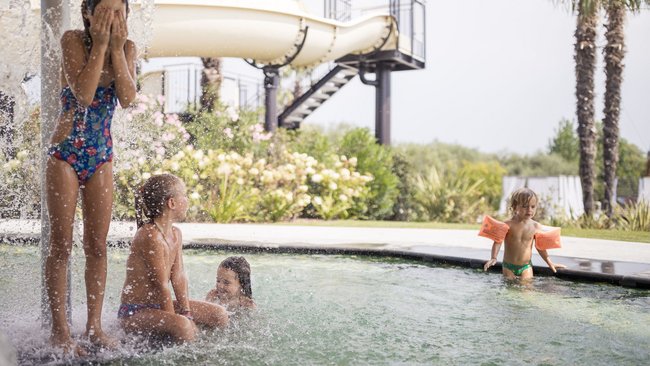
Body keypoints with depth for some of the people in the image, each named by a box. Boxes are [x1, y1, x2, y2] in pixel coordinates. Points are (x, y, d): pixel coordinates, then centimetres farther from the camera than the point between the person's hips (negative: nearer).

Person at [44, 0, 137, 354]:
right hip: (65, 154, -4)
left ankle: (94, 325, 14)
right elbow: (83, 94, -22)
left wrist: (117, 48, -17)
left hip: (101, 157, 4)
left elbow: (128, 98, -14)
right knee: (61, 243, -2)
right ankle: (59, 329, 5)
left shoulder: (127, 47, 0)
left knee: (97, 244, 5)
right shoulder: (73, 39, -10)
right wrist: (99, 44, -21)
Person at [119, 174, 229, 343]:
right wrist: (174, 319, -20)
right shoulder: (150, 236, -22)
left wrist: (187, 314, -6)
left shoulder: (176, 234, 7)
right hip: (134, 312, -10)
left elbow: (179, 277, 1)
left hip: (158, 305, 10)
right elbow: (162, 285, -22)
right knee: (182, 327, -36)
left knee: (219, 315, 6)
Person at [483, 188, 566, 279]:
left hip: (526, 267, 1)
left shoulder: (535, 227, -4)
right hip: (509, 266, -1)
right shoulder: (508, 225, -12)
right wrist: (493, 258, -22)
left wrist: (550, 263, 10)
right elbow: (498, 242, -9)